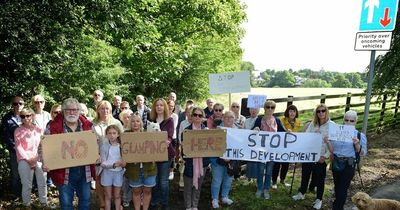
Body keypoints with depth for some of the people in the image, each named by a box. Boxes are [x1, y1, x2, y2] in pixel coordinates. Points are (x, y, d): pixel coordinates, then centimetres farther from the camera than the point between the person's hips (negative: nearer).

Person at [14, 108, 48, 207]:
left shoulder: (39, 129, 9)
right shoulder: (18, 131, 2)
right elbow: (18, 147, -2)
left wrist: (36, 158, -3)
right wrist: (28, 159, -8)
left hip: (39, 160, 2)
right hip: (25, 161, -2)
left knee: (42, 183, 5)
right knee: (27, 184, -1)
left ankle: (44, 203, 18)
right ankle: (26, 204, 15)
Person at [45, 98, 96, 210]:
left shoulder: (87, 125, 2)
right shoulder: (54, 126, -7)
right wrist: (44, 163, -18)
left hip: (84, 171, 3)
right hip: (64, 172, -2)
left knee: (85, 200, 17)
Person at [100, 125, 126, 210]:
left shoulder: (121, 146, -4)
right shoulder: (104, 147, -8)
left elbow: (124, 160, 1)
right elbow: (103, 164, -12)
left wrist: (124, 163, -22)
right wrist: (114, 164, -27)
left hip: (118, 173, 1)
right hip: (107, 173, -1)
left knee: (117, 196, 14)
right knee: (108, 196, 11)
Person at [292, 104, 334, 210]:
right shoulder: (312, 124, 3)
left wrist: (326, 156, -14)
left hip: (321, 157, -3)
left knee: (320, 178, 9)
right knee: (305, 174, 15)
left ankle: (319, 199, 26)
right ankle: (301, 193, 35)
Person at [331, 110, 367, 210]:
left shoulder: (360, 135, -6)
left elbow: (362, 153, -6)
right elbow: (331, 148, 6)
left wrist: (357, 144, -24)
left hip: (348, 165, -3)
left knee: (343, 189, -1)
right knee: (337, 187, 17)